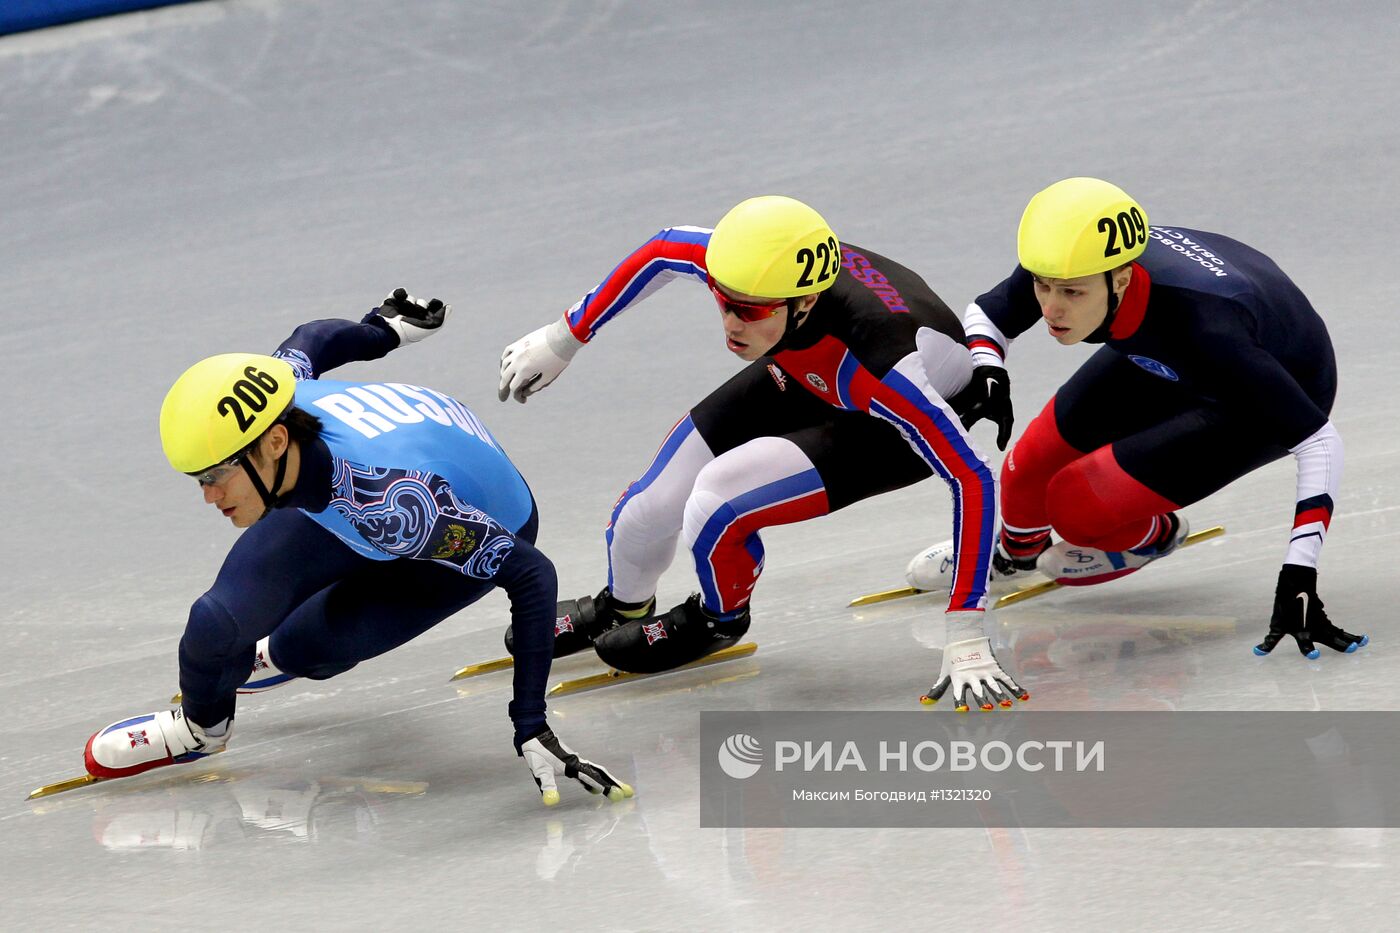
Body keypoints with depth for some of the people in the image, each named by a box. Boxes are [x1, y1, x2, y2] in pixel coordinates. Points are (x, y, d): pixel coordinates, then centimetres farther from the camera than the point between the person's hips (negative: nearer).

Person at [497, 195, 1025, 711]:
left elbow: (974, 480, -39)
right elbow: (661, 251, -6)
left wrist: (966, 641, -39)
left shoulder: (875, 367, -44)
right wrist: (562, 340, 4)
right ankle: (620, 608, 39)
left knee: (718, 502, -25)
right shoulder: (738, 264, -30)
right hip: (804, 375, 5)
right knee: (655, 504, 2)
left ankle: (720, 617, 11)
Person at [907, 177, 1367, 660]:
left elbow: (1320, 443, -37)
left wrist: (1299, 575, -43)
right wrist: (989, 375, -28)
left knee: (1076, 506, -15)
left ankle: (1151, 537, 20)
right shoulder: (1061, 265, -29)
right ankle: (1016, 548, 37)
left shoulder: (1206, 327, -44)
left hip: (1272, 395, -5)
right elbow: (983, 314, -6)